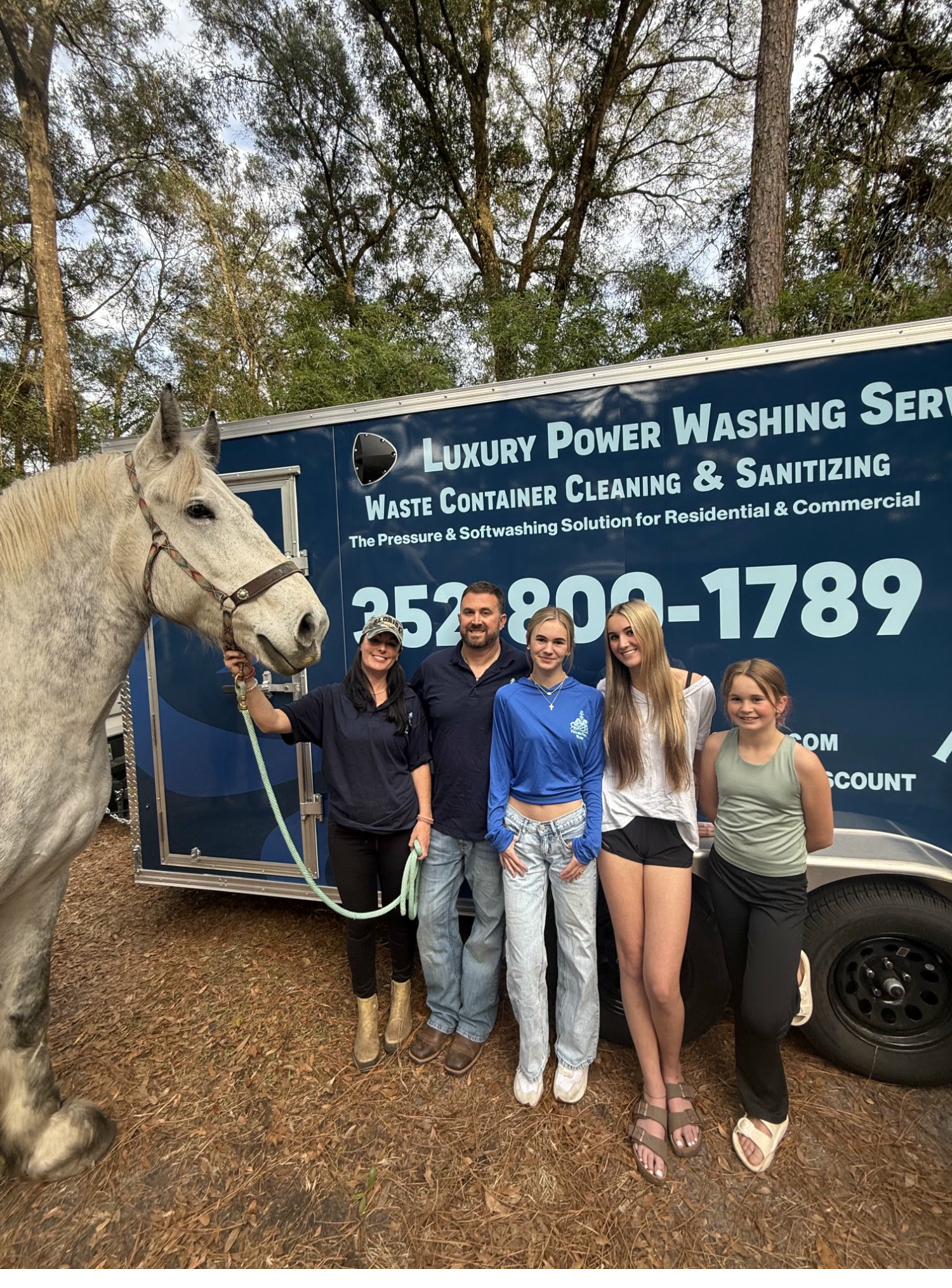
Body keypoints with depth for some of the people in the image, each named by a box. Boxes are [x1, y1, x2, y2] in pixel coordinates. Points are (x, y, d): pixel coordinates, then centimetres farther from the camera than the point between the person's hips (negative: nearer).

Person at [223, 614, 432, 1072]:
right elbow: (272, 721, -12)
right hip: (349, 831, 0)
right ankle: (366, 1012, 37)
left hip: (399, 828, 1)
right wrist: (249, 681, -26)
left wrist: (424, 818, -6)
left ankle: (401, 993, 44)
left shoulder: (408, 703, -1)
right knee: (358, 922, 14)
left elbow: (419, 764, 1)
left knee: (401, 914, 17)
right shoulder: (331, 699, -4)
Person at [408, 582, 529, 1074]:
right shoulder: (432, 669, 0)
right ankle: (442, 1012, 36)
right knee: (432, 918, 12)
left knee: (489, 923, 13)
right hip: (442, 820, 3)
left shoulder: (525, 673, -9)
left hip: (497, 826, -2)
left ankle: (474, 1023, 34)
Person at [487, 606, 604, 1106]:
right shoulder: (508, 698, -2)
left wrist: (589, 842, -6)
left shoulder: (589, 700, -2)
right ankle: (530, 1059, 28)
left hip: (572, 830, 0)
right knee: (524, 954, 5)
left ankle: (574, 1056, 34)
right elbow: (500, 771, 2)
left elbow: (595, 775, -1)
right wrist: (500, 835, -3)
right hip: (522, 833, 0)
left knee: (578, 947, 11)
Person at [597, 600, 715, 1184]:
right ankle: (655, 1096, 26)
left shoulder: (697, 689, -2)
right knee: (632, 966, 7)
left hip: (671, 836, -1)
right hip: (619, 831, 2)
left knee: (662, 982, -6)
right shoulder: (607, 694, 4)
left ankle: (674, 1078, 26)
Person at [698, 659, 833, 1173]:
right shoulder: (717, 747, -8)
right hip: (726, 879, 4)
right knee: (741, 993, 16)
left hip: (781, 891, -3)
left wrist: (774, 845, 6)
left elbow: (821, 837, -5)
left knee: (761, 1015, -5)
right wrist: (747, 838, 7)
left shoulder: (803, 761, -18)